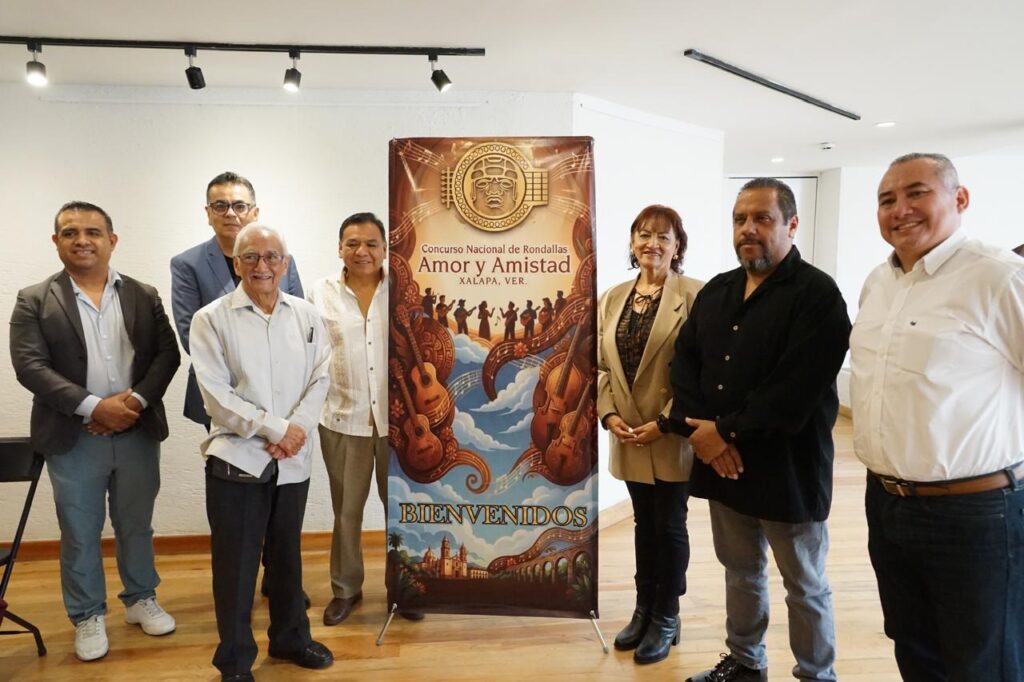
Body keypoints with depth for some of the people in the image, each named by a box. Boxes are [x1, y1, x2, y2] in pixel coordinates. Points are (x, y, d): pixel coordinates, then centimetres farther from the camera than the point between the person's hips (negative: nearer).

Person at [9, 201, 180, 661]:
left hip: (138, 434, 2)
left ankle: (141, 600, 34)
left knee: (136, 526, 15)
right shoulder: (34, 301, -1)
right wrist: (94, 407, -19)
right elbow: (29, 366, -10)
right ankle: (88, 617, 29)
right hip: (74, 439, -1)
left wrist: (136, 400, -15)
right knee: (79, 534, 11)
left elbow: (167, 354, 0)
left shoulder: (144, 295, 4)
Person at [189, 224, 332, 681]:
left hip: (293, 459, 3)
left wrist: (296, 428, -13)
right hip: (236, 458, -3)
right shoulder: (211, 319, -5)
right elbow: (216, 394, -11)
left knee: (286, 555, 18)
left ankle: (290, 637, 38)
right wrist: (276, 428, -16)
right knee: (236, 564, 7)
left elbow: (320, 378, 1)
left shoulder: (306, 315, 5)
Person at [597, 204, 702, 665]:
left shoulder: (694, 296, -10)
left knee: (669, 526, 10)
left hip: (672, 437, -4)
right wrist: (609, 414, -7)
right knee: (644, 523, 18)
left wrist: (666, 422, -18)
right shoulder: (612, 298, 6)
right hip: (627, 435, 5)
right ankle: (644, 609, 34)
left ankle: (666, 618, 28)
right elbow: (600, 364, 6)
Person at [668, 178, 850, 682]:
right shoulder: (716, 291, 10)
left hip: (787, 468, -6)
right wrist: (697, 429, -10)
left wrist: (727, 431, -17)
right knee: (740, 571, 21)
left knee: (804, 586, 12)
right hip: (721, 463, 6)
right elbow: (684, 359, 4)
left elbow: (796, 390, -21)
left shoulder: (817, 294, -11)